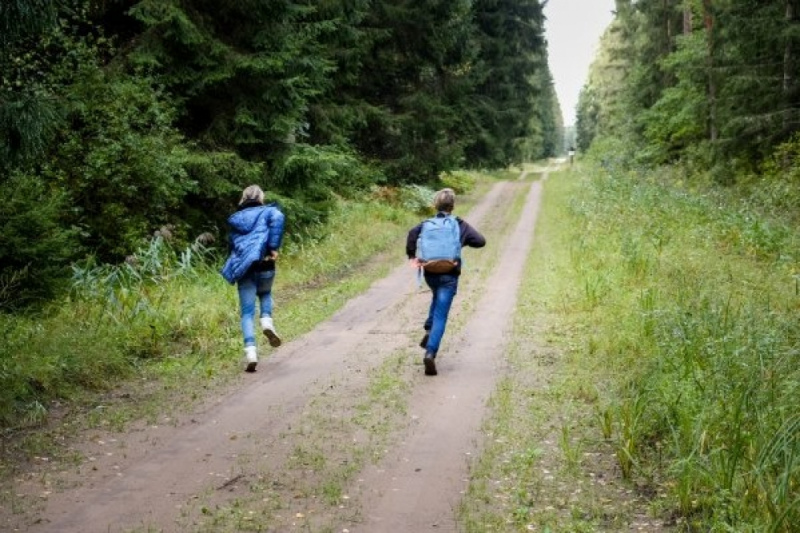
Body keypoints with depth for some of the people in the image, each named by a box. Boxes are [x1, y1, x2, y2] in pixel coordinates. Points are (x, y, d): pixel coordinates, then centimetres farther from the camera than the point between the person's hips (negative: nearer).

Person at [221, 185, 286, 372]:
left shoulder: (234, 219, 22)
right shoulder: (267, 211, 10)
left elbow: (231, 244, 21)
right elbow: (278, 217, -12)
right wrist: (273, 247, -12)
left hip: (242, 267, 2)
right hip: (264, 264, -1)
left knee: (247, 312, 3)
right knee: (265, 294, 29)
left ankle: (250, 351, -12)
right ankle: (267, 320, 1)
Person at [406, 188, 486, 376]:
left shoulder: (427, 223, 6)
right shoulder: (460, 225, 3)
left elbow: (413, 232, -14)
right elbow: (480, 241, -1)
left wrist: (412, 256, -6)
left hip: (430, 274, 3)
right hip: (449, 276, -3)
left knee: (437, 297, 35)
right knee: (440, 316, -4)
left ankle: (429, 330, 18)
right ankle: (430, 352, -18)